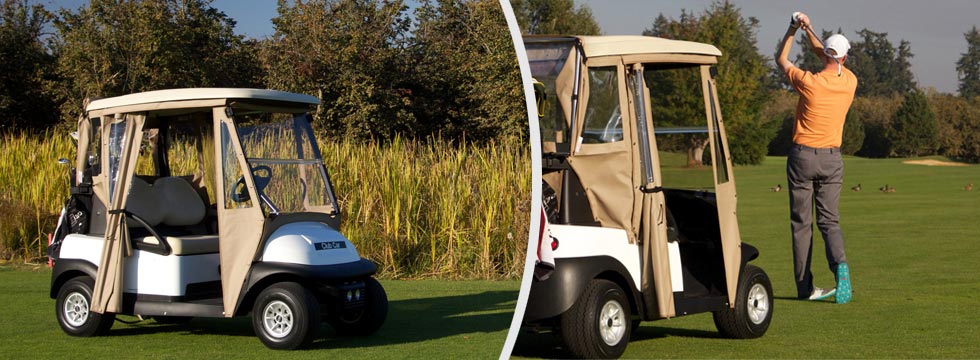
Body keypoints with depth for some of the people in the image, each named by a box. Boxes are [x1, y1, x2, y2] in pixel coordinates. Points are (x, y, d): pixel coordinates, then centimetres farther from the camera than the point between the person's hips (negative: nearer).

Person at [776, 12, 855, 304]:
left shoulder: (809, 82, -12)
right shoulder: (850, 82, -1)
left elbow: (782, 61, 7)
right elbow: (826, 56, 19)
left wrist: (793, 28, 15)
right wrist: (807, 28, 18)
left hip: (802, 156, -3)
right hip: (831, 159, 3)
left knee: (801, 223, 4)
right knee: (829, 221, 6)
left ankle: (805, 286, 3)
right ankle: (839, 265, -23)